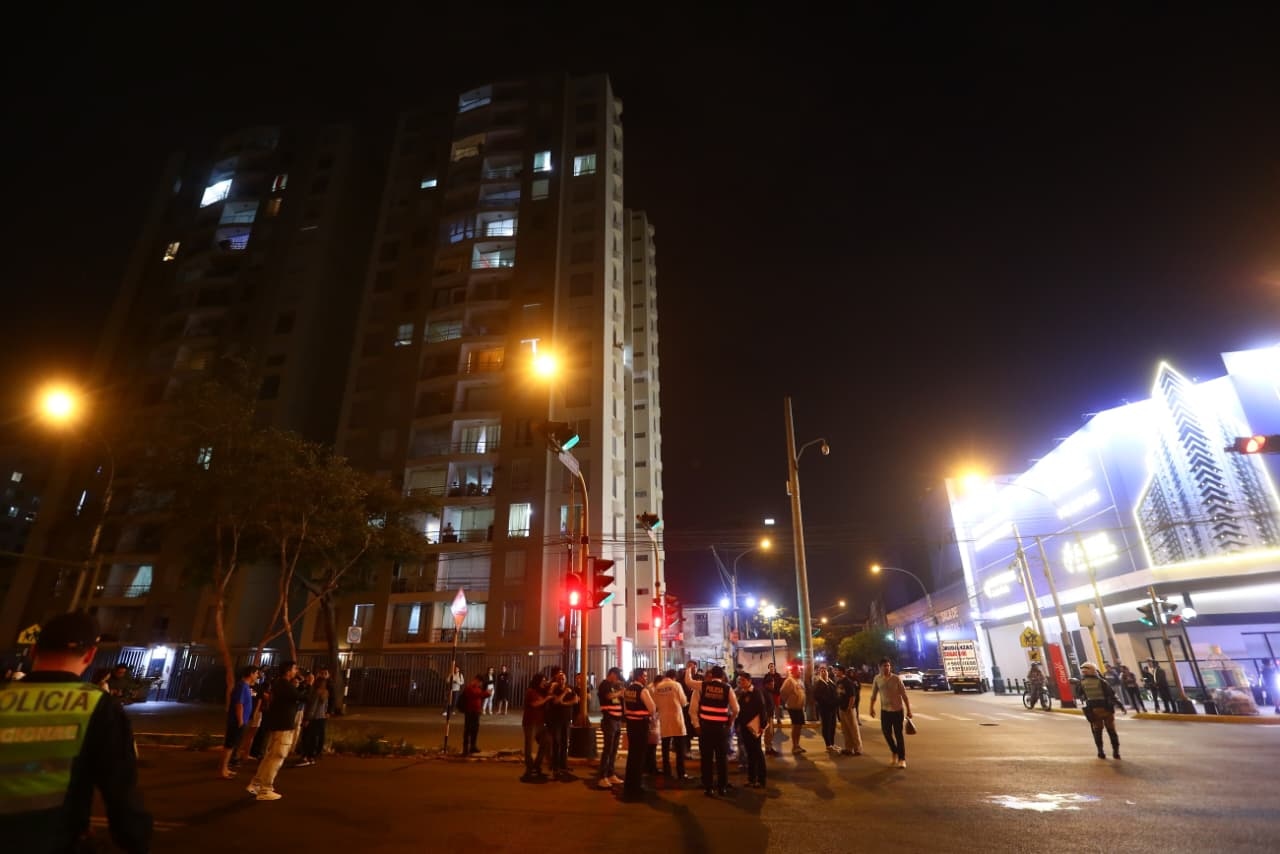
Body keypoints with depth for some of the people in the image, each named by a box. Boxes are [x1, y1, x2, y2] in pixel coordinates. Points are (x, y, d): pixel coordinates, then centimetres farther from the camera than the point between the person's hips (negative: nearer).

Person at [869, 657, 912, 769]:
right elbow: (874, 694, 5)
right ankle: (894, 752, 35)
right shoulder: (877, 678, -5)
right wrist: (872, 707, 6)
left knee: (899, 734, 3)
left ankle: (902, 758, 14)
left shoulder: (896, 678, -14)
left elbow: (904, 695, -9)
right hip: (885, 710, 3)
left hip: (897, 710, -3)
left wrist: (908, 710, -9)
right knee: (886, 732, 9)